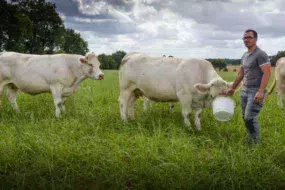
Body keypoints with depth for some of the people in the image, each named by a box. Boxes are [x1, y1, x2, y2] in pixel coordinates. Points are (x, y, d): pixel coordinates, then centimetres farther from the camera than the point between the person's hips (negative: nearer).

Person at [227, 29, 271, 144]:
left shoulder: (260, 55, -11)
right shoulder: (244, 56, 15)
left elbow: (267, 73, -18)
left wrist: (260, 92, -25)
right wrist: (232, 88, 27)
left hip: (256, 91, -8)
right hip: (245, 90, 8)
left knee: (250, 118, -11)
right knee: (245, 117, 12)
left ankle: (256, 143, 5)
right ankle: (249, 138, 27)